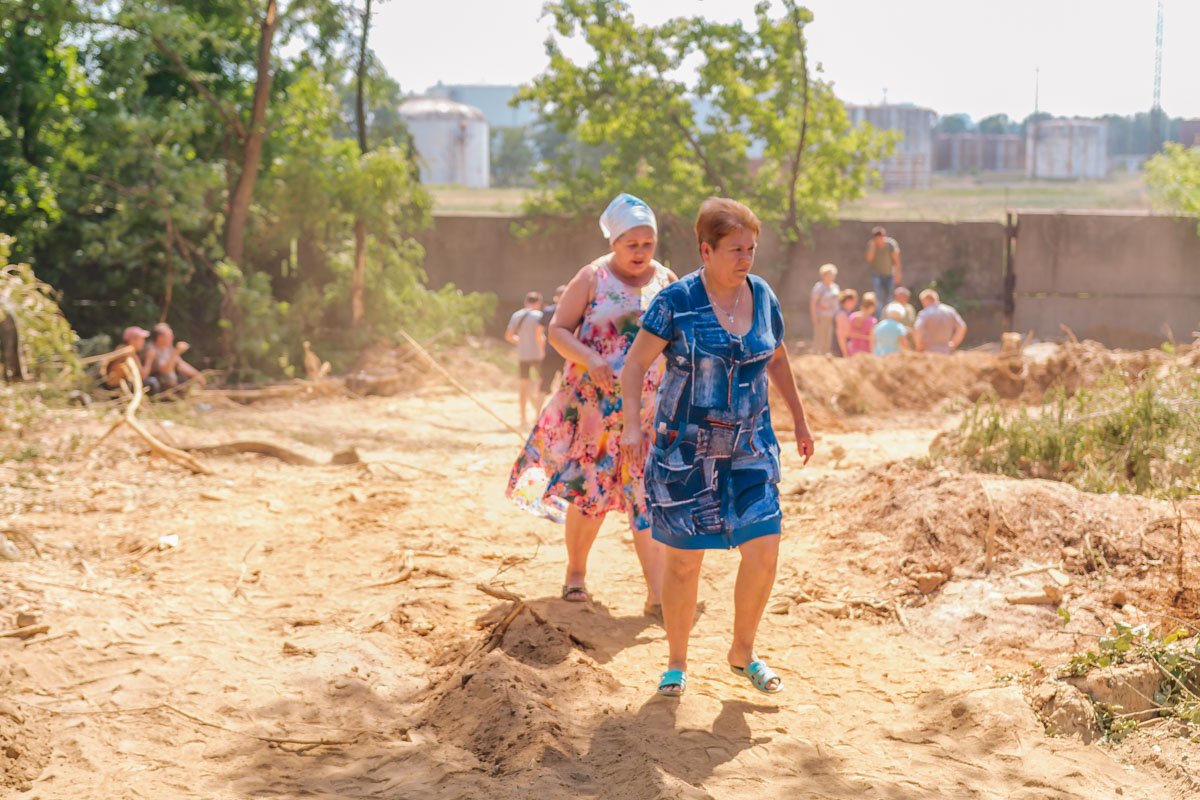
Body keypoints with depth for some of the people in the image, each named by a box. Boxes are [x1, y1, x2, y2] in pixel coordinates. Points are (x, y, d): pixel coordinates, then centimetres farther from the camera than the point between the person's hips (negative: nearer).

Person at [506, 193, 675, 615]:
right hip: (593, 403, -2)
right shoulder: (593, 278, -2)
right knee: (589, 488, 5)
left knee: (645, 495, -2)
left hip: (647, 407, 2)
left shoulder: (666, 282, 7)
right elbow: (557, 330, -4)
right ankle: (576, 573, 25)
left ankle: (657, 595, -4)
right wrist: (591, 360, -20)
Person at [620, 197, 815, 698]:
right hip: (685, 448, -4)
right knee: (683, 559, 3)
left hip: (749, 449, 4)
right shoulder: (677, 301, -10)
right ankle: (677, 664, 21)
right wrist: (632, 425, -20)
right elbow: (635, 363, -8)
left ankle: (742, 653, 18)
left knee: (763, 550, -4)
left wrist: (800, 421, 23)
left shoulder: (762, 296, 4)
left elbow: (777, 360, 18)